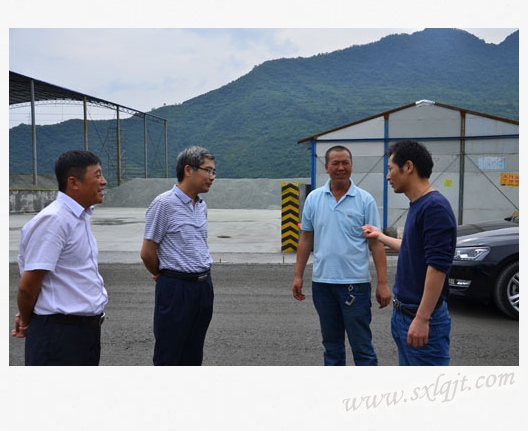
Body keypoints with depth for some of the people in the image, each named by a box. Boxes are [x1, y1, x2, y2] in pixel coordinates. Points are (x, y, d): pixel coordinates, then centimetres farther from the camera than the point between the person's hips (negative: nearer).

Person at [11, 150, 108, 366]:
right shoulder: (54, 220, -20)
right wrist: (26, 322, 0)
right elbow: (28, 285, -18)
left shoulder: (81, 216, 9)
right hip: (59, 332, -9)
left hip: (87, 329, 9)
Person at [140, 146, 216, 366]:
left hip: (203, 285, 7)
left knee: (193, 354, 17)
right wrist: (165, 275, 6)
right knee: (168, 356, 6)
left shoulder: (202, 205, 9)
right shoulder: (164, 203, -13)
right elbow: (147, 252, -9)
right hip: (176, 288, -7)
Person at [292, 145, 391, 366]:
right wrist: (298, 276, 5)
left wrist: (383, 283, -10)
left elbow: (376, 244, -5)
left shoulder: (365, 200, -4)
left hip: (355, 283, -3)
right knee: (331, 344, 16)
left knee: (362, 345, 2)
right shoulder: (313, 198, 4)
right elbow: (306, 239, 9)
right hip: (322, 282, 3)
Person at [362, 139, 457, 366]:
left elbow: (438, 266, -25)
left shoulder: (435, 206, -20)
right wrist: (380, 236, 33)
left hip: (423, 318, -10)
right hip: (403, 313, 10)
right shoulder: (417, 205, 10)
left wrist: (422, 319, -25)